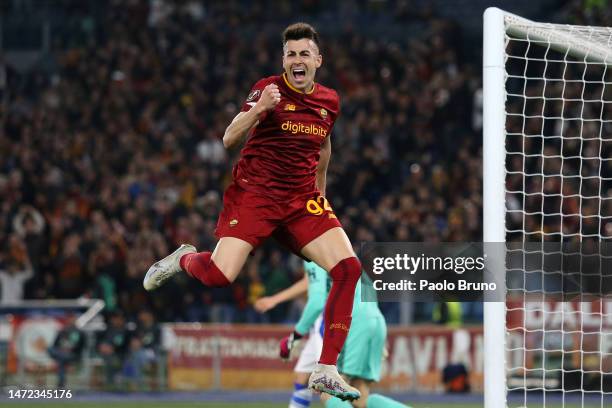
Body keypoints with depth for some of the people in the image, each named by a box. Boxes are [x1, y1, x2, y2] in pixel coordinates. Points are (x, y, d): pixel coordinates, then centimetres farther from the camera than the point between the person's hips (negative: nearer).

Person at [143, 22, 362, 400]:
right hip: (254, 194, -4)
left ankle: (326, 371, -12)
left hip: (303, 199, 4)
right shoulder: (269, 89, -7)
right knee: (218, 275, -21)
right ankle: (184, 259, 20)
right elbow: (229, 139, -16)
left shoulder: (329, 101, 8)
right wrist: (259, 109, -32)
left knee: (349, 267, -16)